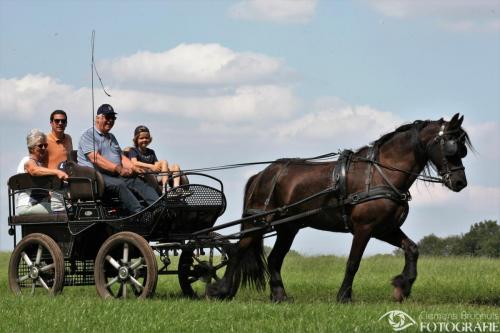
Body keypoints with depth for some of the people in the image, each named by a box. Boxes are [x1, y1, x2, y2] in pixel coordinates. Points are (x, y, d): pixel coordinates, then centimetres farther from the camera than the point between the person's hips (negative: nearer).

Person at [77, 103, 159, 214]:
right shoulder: (88, 135, 0)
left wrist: (133, 168, 0)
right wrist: (118, 169, -19)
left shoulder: (111, 137, 29)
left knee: (139, 182, -18)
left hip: (116, 176, 8)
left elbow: (122, 157, 24)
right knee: (119, 184, -35)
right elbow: (95, 158, -14)